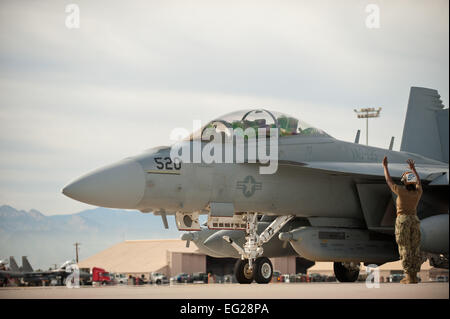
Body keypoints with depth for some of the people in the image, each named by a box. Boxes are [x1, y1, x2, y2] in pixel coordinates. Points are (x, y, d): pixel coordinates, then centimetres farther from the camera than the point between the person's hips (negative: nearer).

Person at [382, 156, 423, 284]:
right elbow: (418, 181, 22)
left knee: (405, 249, -3)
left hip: (403, 220, -5)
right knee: (415, 249, 6)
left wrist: (385, 166, 13)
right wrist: (413, 168, 35)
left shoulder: (401, 191, -12)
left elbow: (389, 181, 0)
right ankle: (414, 277, 5)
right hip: (415, 220, 5)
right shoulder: (418, 192, 0)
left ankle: (409, 277, -7)